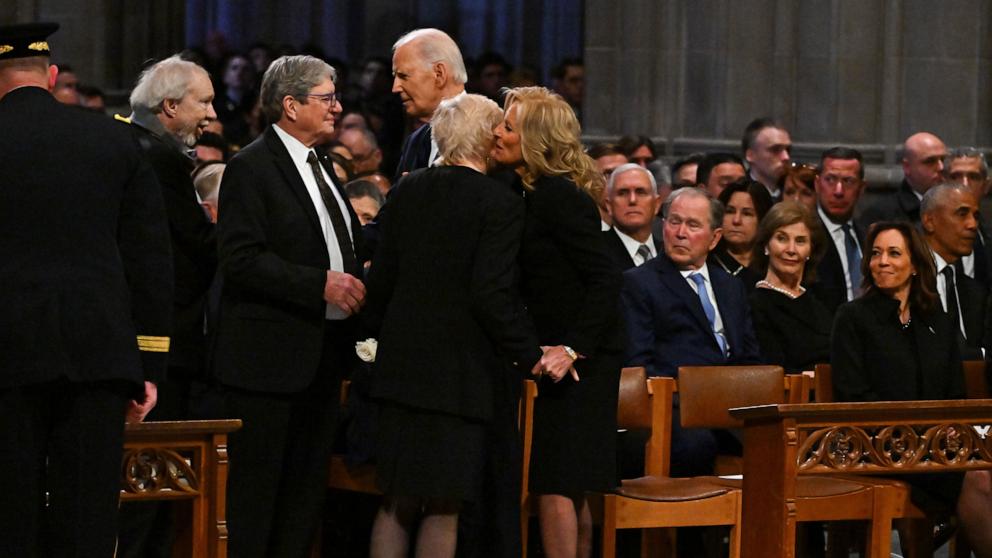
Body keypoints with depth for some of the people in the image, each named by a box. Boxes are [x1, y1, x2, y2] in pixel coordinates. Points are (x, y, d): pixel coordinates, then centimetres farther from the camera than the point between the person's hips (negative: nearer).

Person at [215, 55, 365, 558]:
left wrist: (353, 282, 9)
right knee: (257, 488, -5)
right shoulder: (250, 168, -11)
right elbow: (241, 259, -20)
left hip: (323, 354, 9)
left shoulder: (320, 165, 17)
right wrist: (321, 284, -22)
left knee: (307, 485, 10)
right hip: (270, 356, -9)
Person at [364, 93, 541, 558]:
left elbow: (381, 278, 10)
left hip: (401, 363, 6)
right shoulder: (500, 204, -12)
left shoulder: (408, 191, 6)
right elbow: (492, 295, -18)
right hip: (459, 371, -6)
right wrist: (533, 355, -10)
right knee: (444, 505, 0)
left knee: (397, 501, 12)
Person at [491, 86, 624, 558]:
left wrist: (573, 348, -25)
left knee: (554, 484, -11)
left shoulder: (559, 197, -17)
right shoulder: (529, 193, 10)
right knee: (569, 487, 12)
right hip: (558, 353, 9)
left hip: (580, 358, -9)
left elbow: (604, 278, -21)